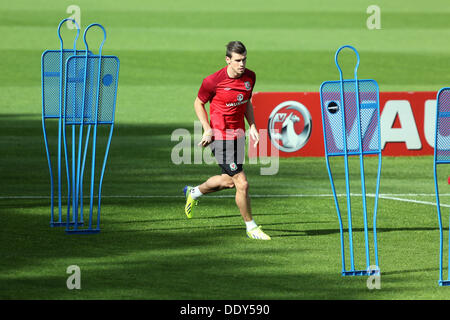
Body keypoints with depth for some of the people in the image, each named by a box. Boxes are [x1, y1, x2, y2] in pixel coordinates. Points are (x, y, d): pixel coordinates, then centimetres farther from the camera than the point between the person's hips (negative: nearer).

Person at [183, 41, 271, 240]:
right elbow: (198, 103, -2)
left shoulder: (250, 77, -1)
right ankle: (251, 227, 7)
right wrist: (207, 129, -12)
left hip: (238, 134, 7)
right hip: (221, 137, -7)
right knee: (242, 183, -9)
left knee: (229, 180, 21)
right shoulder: (213, 81, -18)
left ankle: (193, 193, 46)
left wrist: (252, 126, 4)